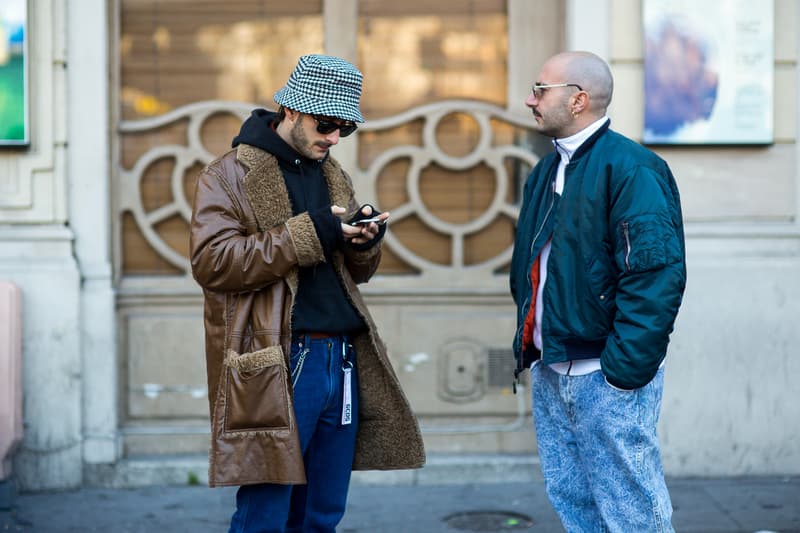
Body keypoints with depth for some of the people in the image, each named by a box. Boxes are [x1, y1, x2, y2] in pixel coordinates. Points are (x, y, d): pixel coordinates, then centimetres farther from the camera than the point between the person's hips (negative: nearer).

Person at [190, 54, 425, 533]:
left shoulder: (334, 177, 19)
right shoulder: (232, 174, -3)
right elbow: (212, 261, -16)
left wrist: (363, 242, 0)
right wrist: (308, 234, -19)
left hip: (342, 362, 7)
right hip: (275, 370, -7)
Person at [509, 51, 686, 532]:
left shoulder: (631, 168, -13)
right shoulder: (546, 172, 15)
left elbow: (657, 275, -20)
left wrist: (623, 367, -21)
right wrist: (528, 344, 17)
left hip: (607, 375, -9)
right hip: (549, 374, 9)